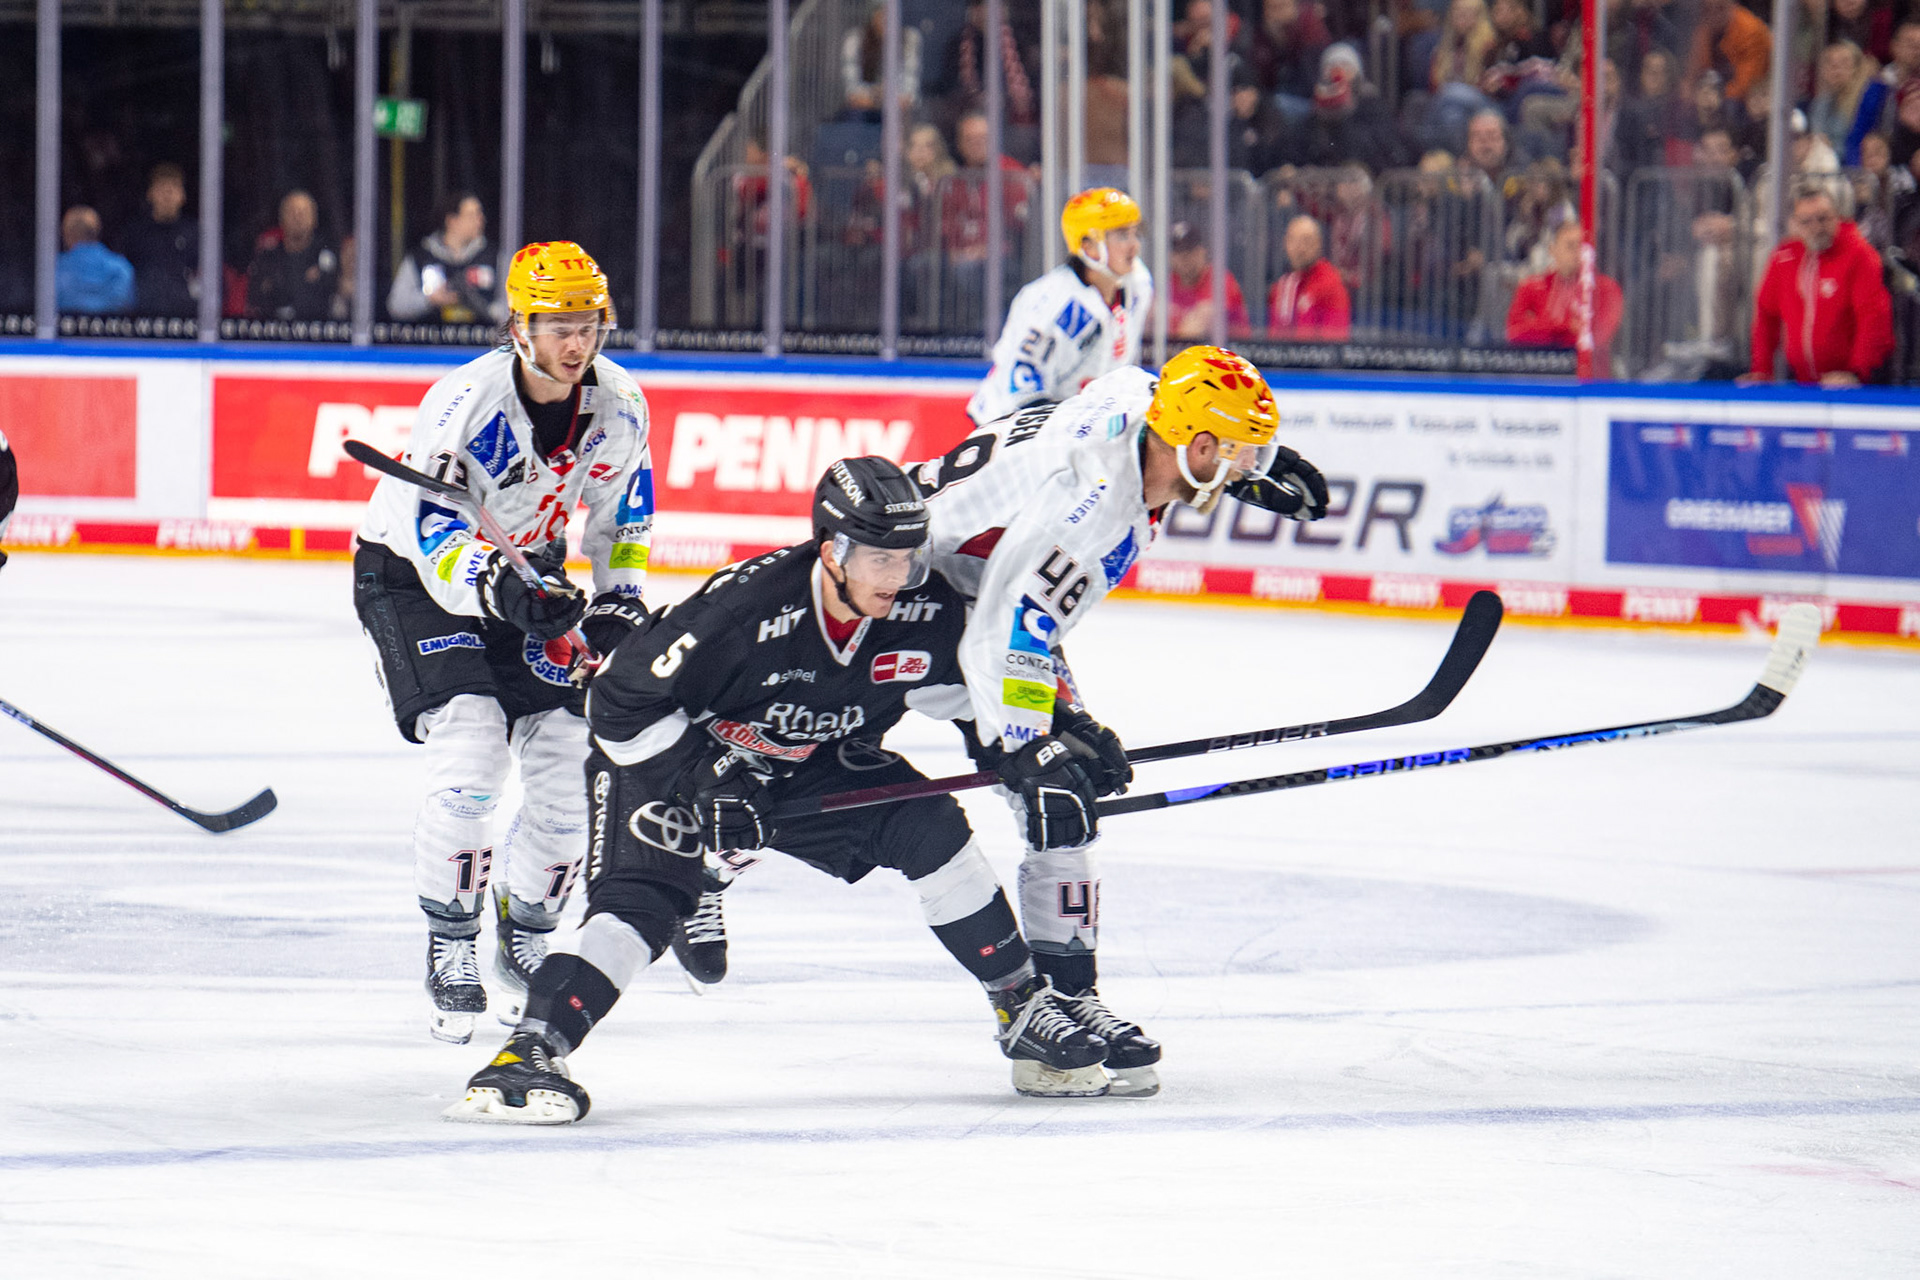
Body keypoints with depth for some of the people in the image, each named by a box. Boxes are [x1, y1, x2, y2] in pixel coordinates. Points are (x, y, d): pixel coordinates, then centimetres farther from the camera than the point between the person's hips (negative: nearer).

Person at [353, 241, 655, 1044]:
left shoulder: (618, 405, -11)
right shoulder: (467, 402, -30)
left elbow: (623, 512, 7)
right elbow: (436, 539, -34)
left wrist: (620, 603, -4)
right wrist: (503, 591, -50)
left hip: (528, 572, 6)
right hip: (410, 574, -6)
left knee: (564, 762, -2)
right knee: (470, 751, -23)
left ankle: (525, 942, 20)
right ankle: (449, 948, -9)